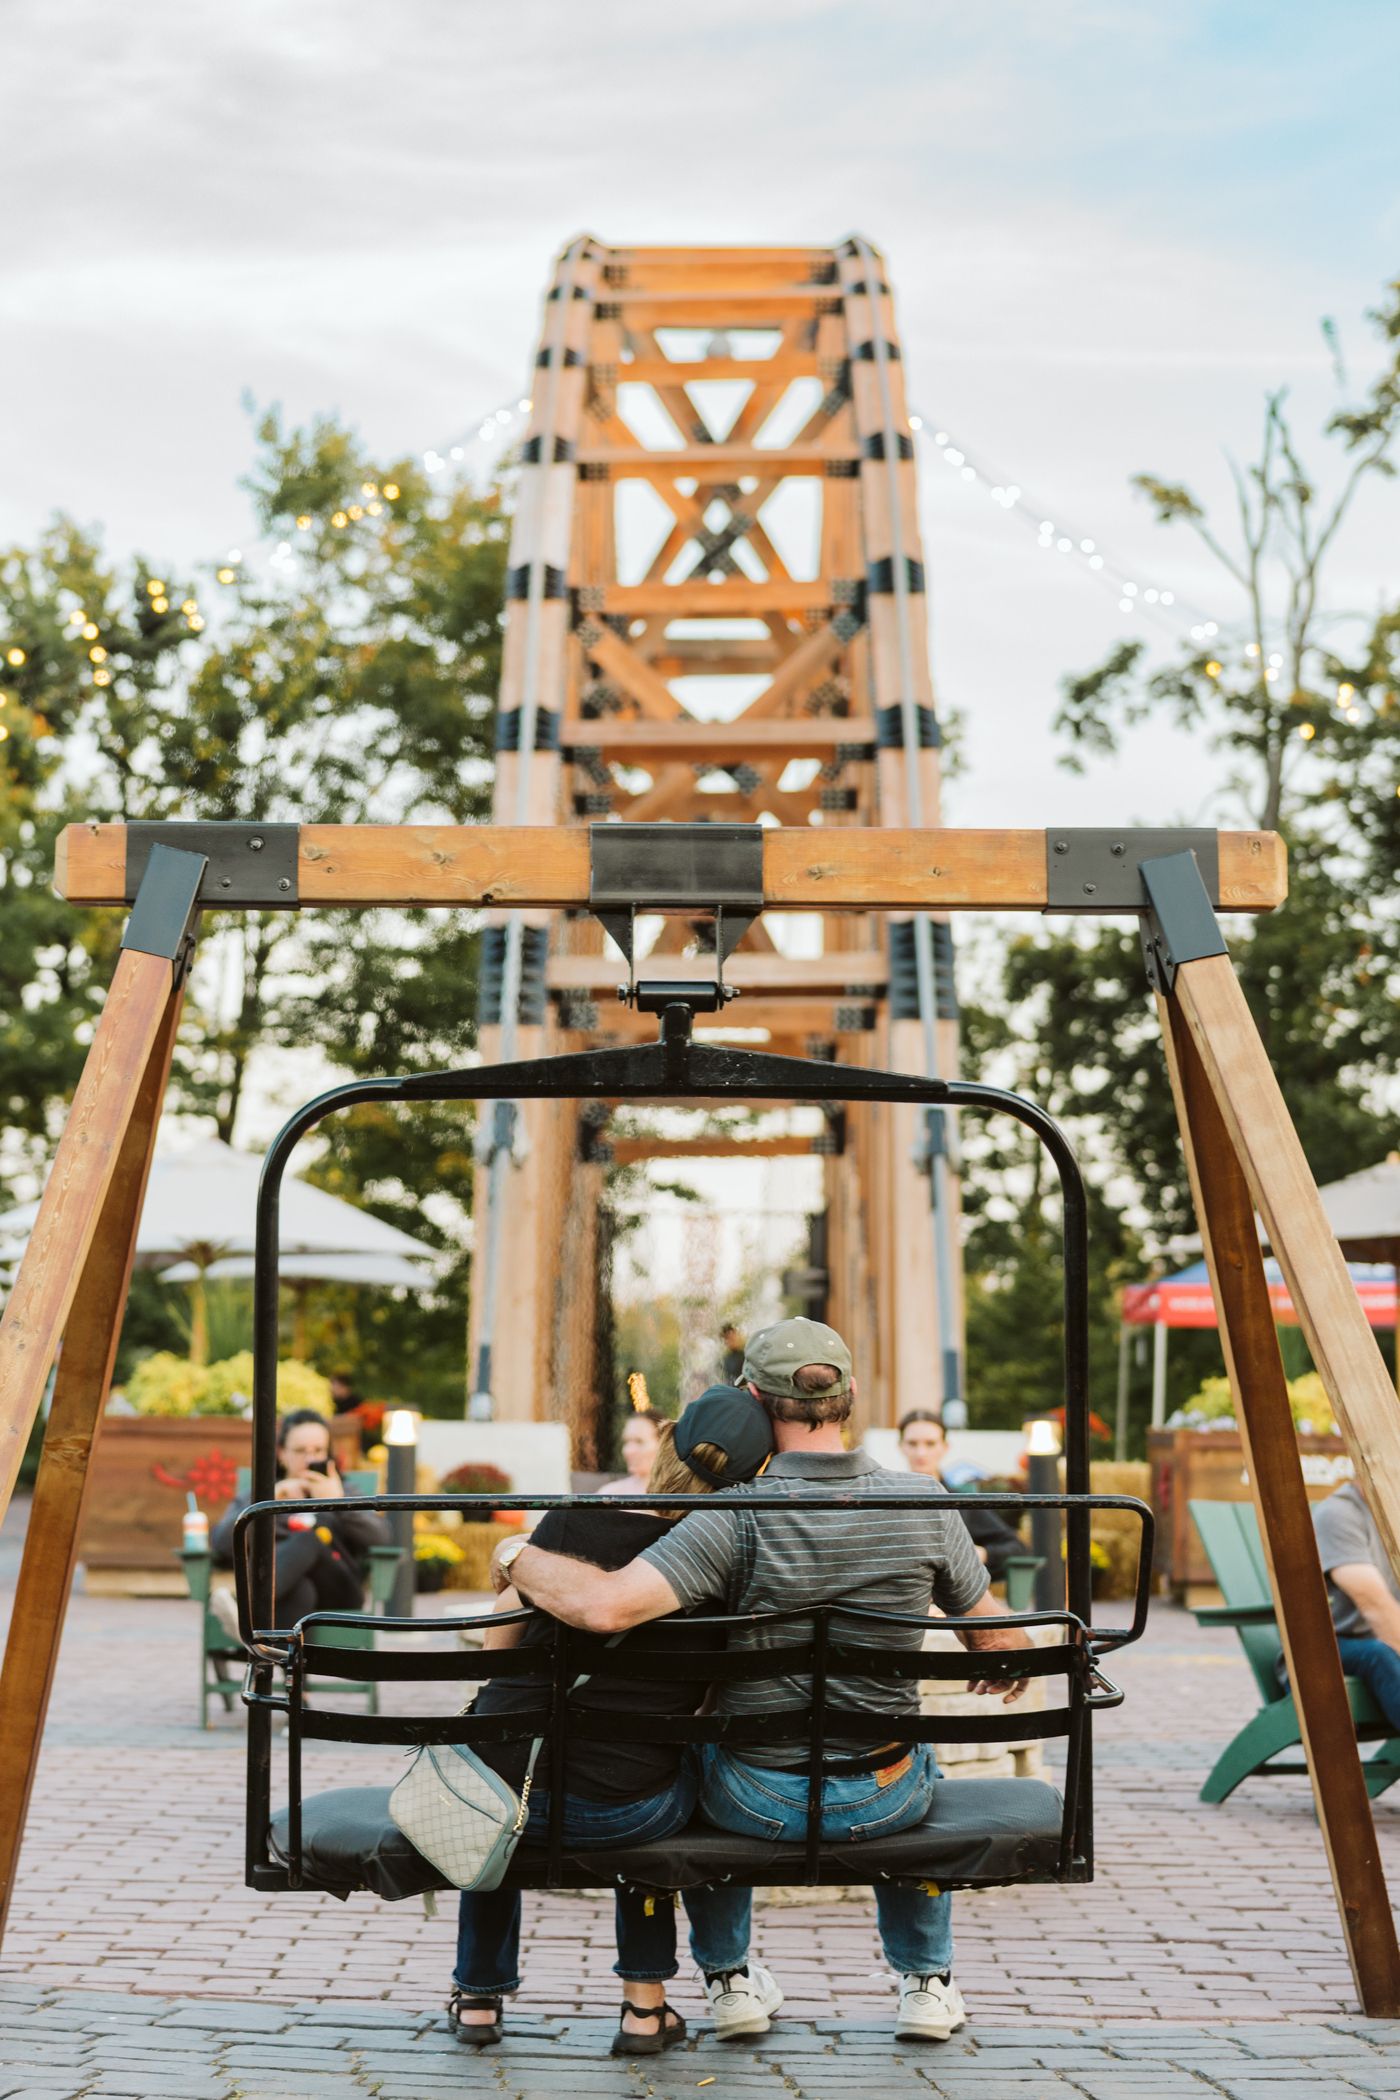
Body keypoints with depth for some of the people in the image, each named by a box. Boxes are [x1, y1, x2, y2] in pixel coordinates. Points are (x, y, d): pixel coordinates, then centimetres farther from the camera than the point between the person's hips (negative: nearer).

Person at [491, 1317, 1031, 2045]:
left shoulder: (737, 1520, -21)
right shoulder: (926, 1508, -11)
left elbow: (608, 1606, -33)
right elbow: (1002, 1644, 0)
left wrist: (517, 1557, -14)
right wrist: (1007, 1671, 25)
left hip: (763, 1803, -2)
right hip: (883, 1804, 2)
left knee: (697, 1758, 35)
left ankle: (729, 1979, 38)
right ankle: (926, 1981, 41)